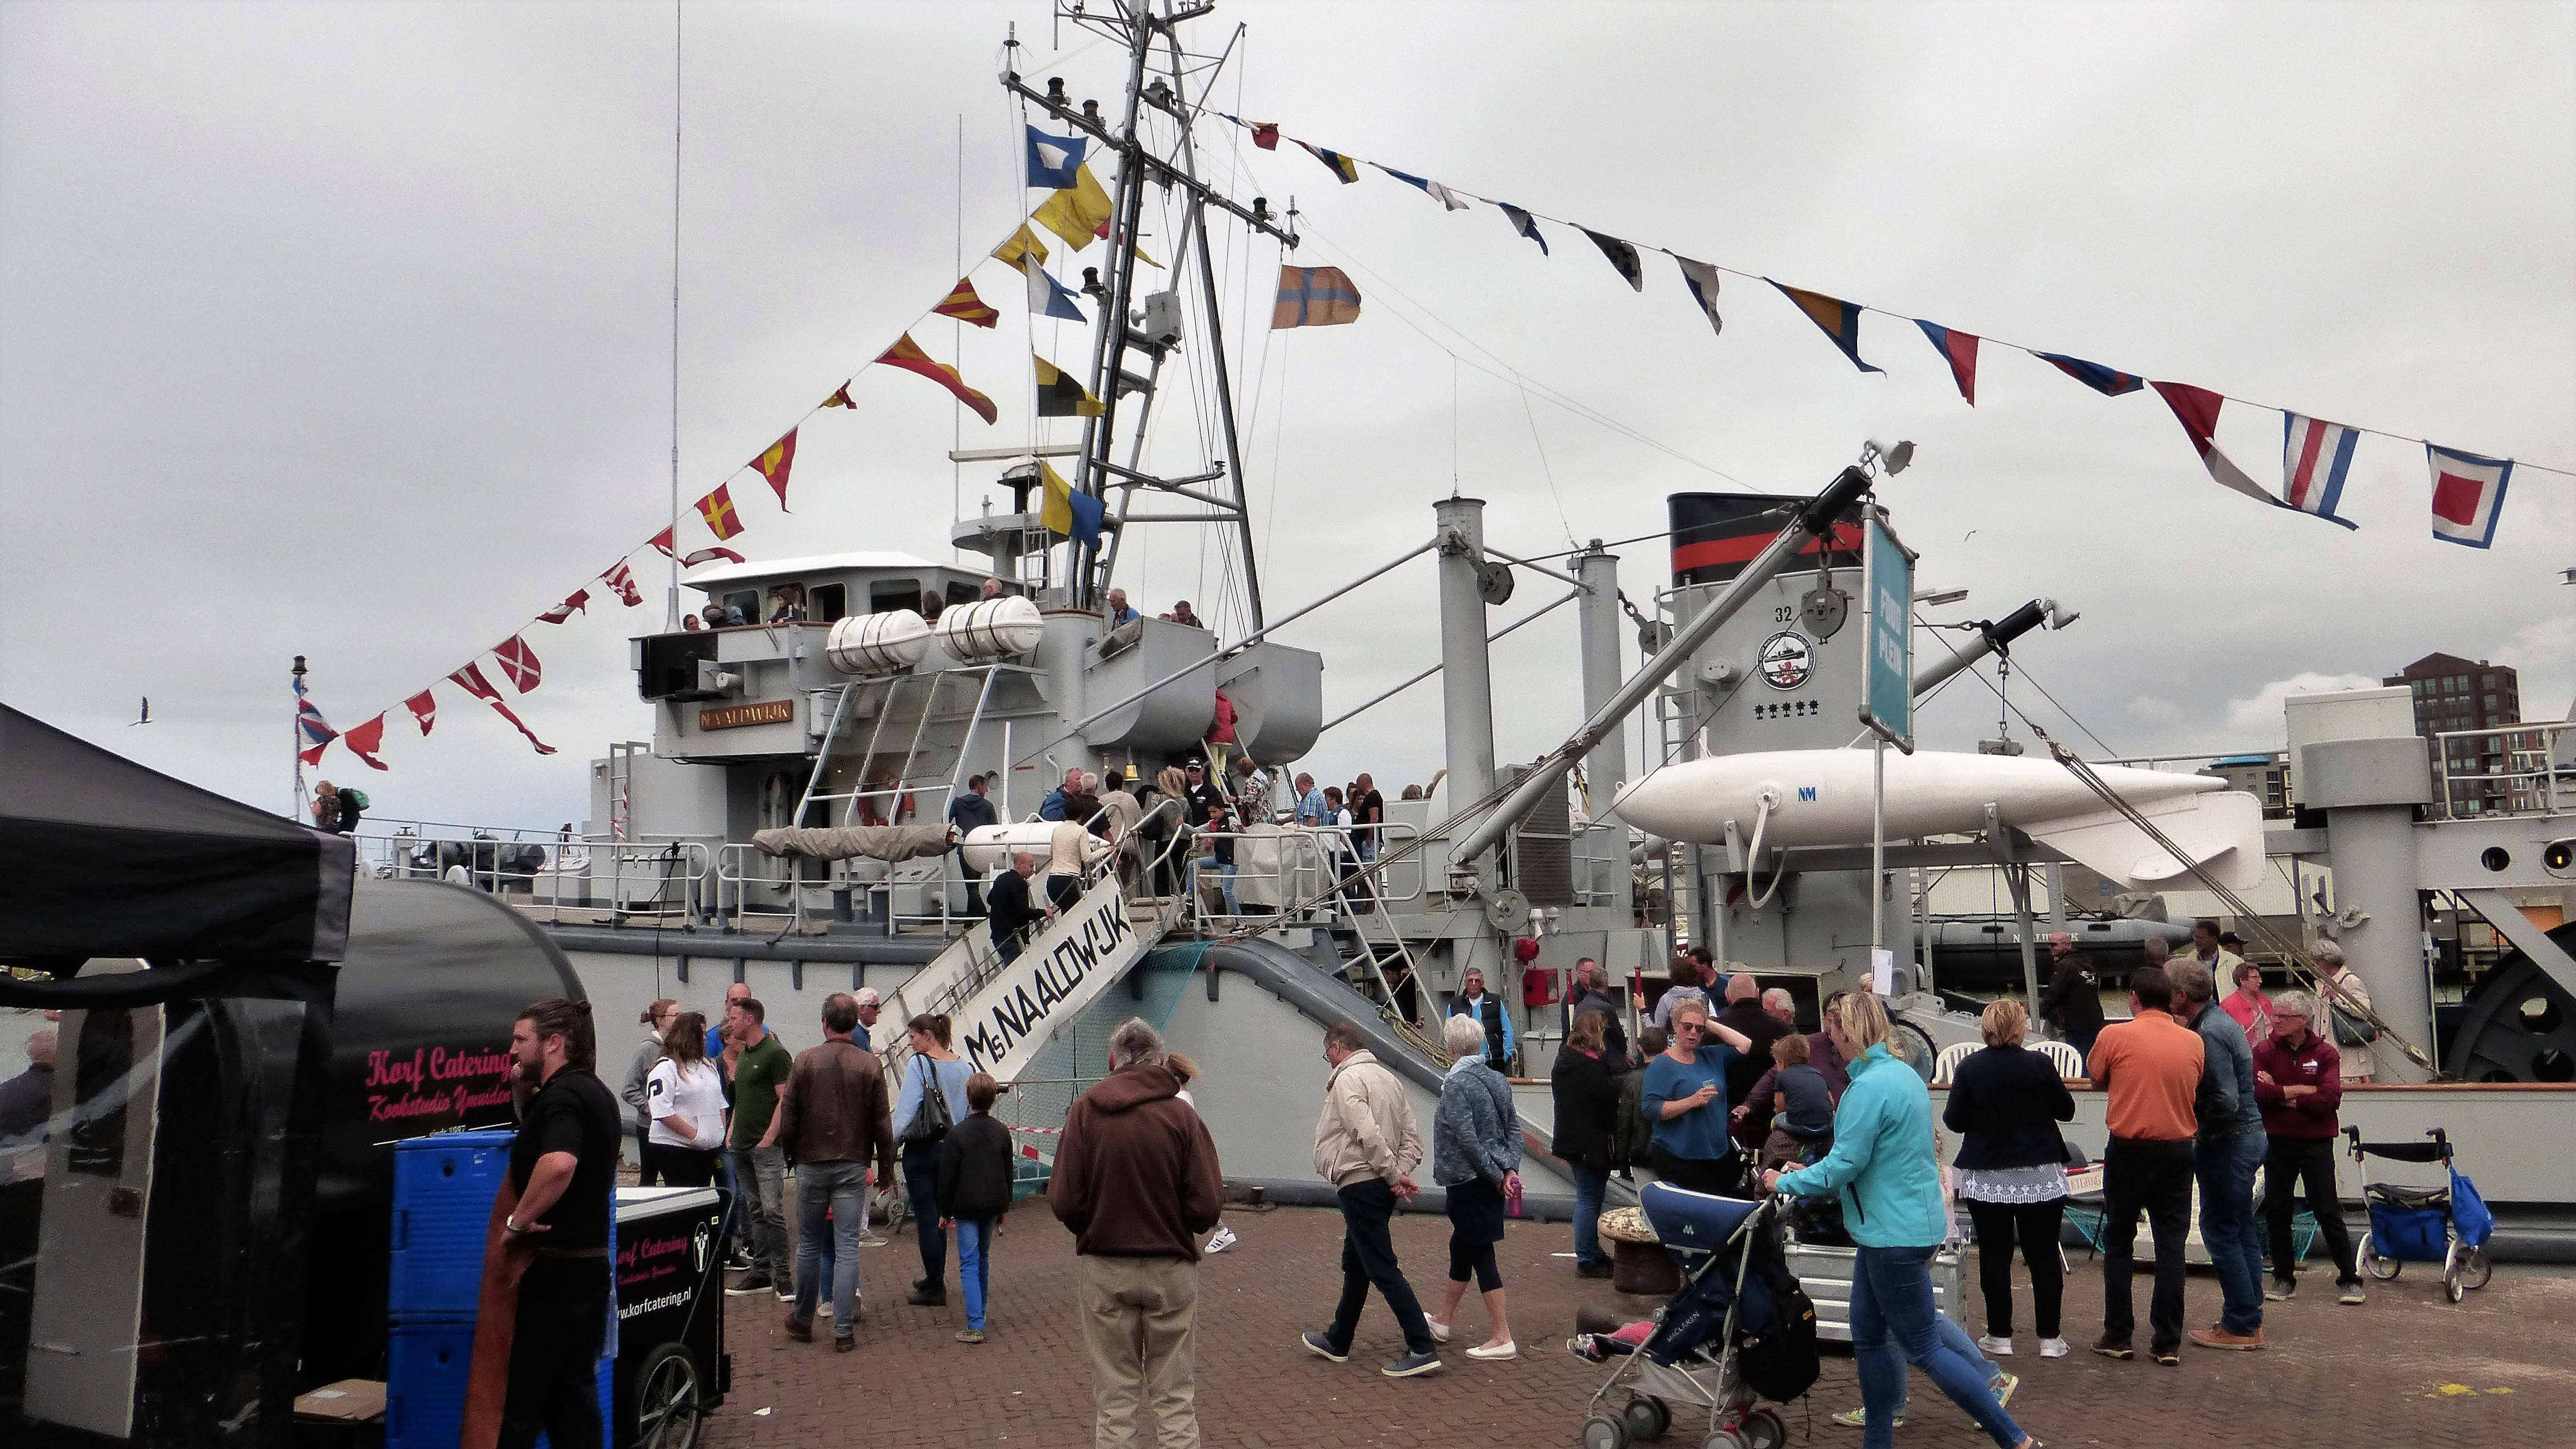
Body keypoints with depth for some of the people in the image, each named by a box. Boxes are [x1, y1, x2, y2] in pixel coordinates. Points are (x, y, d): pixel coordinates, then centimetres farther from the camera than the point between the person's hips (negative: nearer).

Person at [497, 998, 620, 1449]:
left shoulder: (561, 1096, -18)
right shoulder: (594, 1091, 12)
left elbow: (558, 1163, -36)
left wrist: (516, 1221, -24)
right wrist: (526, 1088, 16)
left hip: (554, 1265, -9)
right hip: (589, 1257, 9)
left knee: (522, 1392, -1)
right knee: (574, 1387, 13)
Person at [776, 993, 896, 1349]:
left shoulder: (805, 1061, -5)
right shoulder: (870, 1065, -4)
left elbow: (787, 1118, -1)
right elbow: (883, 1124, 0)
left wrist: (793, 1155, 15)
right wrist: (886, 1169, 9)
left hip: (811, 1165, 0)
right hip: (853, 1167, 0)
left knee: (809, 1246, 13)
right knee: (847, 1249, 2)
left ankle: (803, 1321, 27)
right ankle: (844, 1331, 2)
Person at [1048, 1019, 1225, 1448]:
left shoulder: (1085, 1111, -7)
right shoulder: (1181, 1114, -9)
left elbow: (1063, 1203, -11)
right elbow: (1207, 1207, -12)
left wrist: (1095, 1231, 10)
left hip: (1105, 1268, 1)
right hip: (1171, 1268, -1)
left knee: (1114, 1399, 13)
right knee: (1175, 1397, 10)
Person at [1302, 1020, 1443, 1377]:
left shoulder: (1347, 1079, -13)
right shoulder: (1388, 1077, 15)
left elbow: (1368, 1134, -24)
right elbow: (1412, 1136, 11)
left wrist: (1394, 1174, -16)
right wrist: (1401, 1173, 0)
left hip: (1359, 1184, -10)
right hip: (1381, 1186, 10)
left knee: (1383, 1268, -7)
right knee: (1355, 1266, 21)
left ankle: (1422, 1349, -9)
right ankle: (1337, 1341, 34)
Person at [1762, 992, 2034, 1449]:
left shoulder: (1870, 1086, -22)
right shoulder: (1903, 1073, 9)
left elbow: (1843, 1166, -22)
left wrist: (1784, 1183, -8)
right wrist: (1809, 1174, 20)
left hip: (1895, 1231, -10)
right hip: (1900, 1223, 10)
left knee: (1924, 1349, 1)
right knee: (1868, 1337, 15)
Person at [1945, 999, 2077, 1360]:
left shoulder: (1969, 1068, -8)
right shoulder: (2040, 1065, -10)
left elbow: (1955, 1122, -5)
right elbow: (2066, 1111, 3)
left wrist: (1946, 1113, 17)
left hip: (1987, 1177, 0)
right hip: (2041, 1177, 0)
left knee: (1995, 1256, 8)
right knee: (2044, 1255, 9)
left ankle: (2000, 1336, 13)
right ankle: (2049, 1338, 13)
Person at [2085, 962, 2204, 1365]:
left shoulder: (2115, 1036, -11)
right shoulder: (2194, 1042, -1)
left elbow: (2095, 1078, 4)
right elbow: (2196, 1091, 10)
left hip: (2129, 1150, -2)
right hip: (2178, 1150, 3)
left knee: (2119, 1242, 10)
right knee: (2171, 1246, 7)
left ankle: (2118, 1336, 13)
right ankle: (2168, 1342, 9)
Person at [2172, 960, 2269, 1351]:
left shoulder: (2208, 1033, -21)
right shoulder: (2222, 1020, 11)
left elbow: (2226, 1102, -25)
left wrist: (2188, 1114, -11)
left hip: (2227, 1142, -10)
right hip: (2248, 1133, 10)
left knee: (2221, 1231, -2)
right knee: (2242, 1229, 15)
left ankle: (2239, 1326, 3)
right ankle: (2250, 1321, 22)